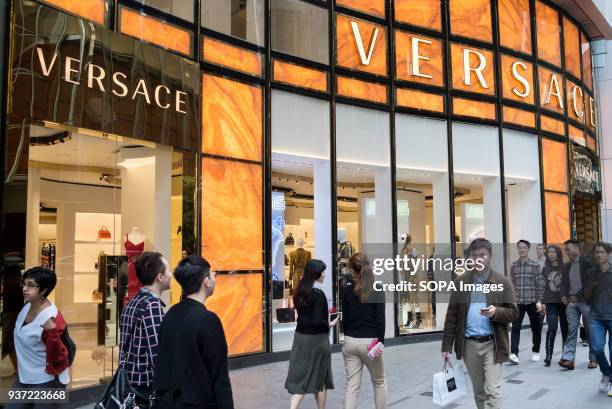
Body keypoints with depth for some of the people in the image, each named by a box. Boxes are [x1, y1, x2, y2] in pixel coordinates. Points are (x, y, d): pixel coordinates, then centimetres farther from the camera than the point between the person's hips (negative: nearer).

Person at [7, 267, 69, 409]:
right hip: (23, 378, 8)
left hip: (46, 382, -8)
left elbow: (56, 357, -25)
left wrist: (52, 332, -38)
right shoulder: (27, 307, 0)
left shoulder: (51, 318, -24)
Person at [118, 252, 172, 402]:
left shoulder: (131, 304, 9)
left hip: (130, 381, 9)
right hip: (147, 384, -9)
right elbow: (158, 354, -22)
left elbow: (126, 347, 13)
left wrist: (127, 375, 18)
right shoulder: (152, 306, -18)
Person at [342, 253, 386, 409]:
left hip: (350, 341, 2)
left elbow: (345, 318, 4)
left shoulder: (347, 290, 0)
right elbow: (380, 320, -10)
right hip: (369, 342, -2)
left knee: (352, 385, 4)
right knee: (379, 381, 19)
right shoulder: (377, 289, -7)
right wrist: (380, 342, -5)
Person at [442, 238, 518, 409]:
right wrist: (447, 347, 0)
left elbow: (514, 312, -1)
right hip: (469, 345, 3)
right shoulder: (460, 282, 3)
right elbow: (451, 316, 3)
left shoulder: (502, 282, -2)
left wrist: (496, 312, -23)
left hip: (492, 344, -3)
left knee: (493, 392, -8)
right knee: (479, 392, 15)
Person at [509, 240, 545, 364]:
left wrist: (539, 300, -8)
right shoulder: (514, 266, 8)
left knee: (536, 328, 10)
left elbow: (540, 284, -3)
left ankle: (535, 351, 27)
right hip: (518, 302, 1)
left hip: (532, 302, -1)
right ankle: (514, 353, -12)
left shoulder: (535, 265, -1)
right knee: (515, 327, -9)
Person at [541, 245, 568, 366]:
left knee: (565, 328, 5)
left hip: (564, 302, 0)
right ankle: (548, 355, -4)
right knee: (552, 329, -7)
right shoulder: (545, 269, 7)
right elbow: (542, 286, 8)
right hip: (551, 303, 1)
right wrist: (542, 302, 3)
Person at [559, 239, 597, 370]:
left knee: (590, 331, 3)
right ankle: (568, 359, -10)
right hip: (571, 302, 5)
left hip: (585, 301, -5)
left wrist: (578, 296, -13)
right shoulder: (567, 266, 16)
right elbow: (564, 283, 17)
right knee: (571, 330, -4)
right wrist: (564, 295, -1)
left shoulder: (587, 262, -4)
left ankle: (593, 359, 15)